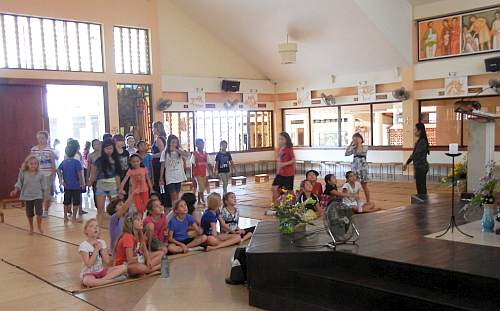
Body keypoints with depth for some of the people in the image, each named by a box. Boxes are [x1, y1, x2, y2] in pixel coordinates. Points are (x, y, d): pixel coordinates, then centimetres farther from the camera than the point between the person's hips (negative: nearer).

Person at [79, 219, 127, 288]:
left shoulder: (102, 242, 3)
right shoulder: (83, 245, -10)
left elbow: (107, 261, -2)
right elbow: (88, 264, -19)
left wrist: (101, 249, -11)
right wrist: (96, 250, -18)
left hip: (101, 271, 5)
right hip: (88, 273, -5)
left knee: (123, 267, -13)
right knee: (87, 281, -42)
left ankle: (100, 280, -20)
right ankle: (114, 279, -26)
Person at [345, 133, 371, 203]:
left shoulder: (365, 147, -5)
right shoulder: (354, 148, 10)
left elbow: (359, 152, -23)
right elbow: (346, 153, 2)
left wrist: (359, 143, -14)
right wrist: (351, 144, 3)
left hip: (362, 167, -5)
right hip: (355, 167, 5)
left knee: (364, 185, 1)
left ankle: (368, 201, 9)